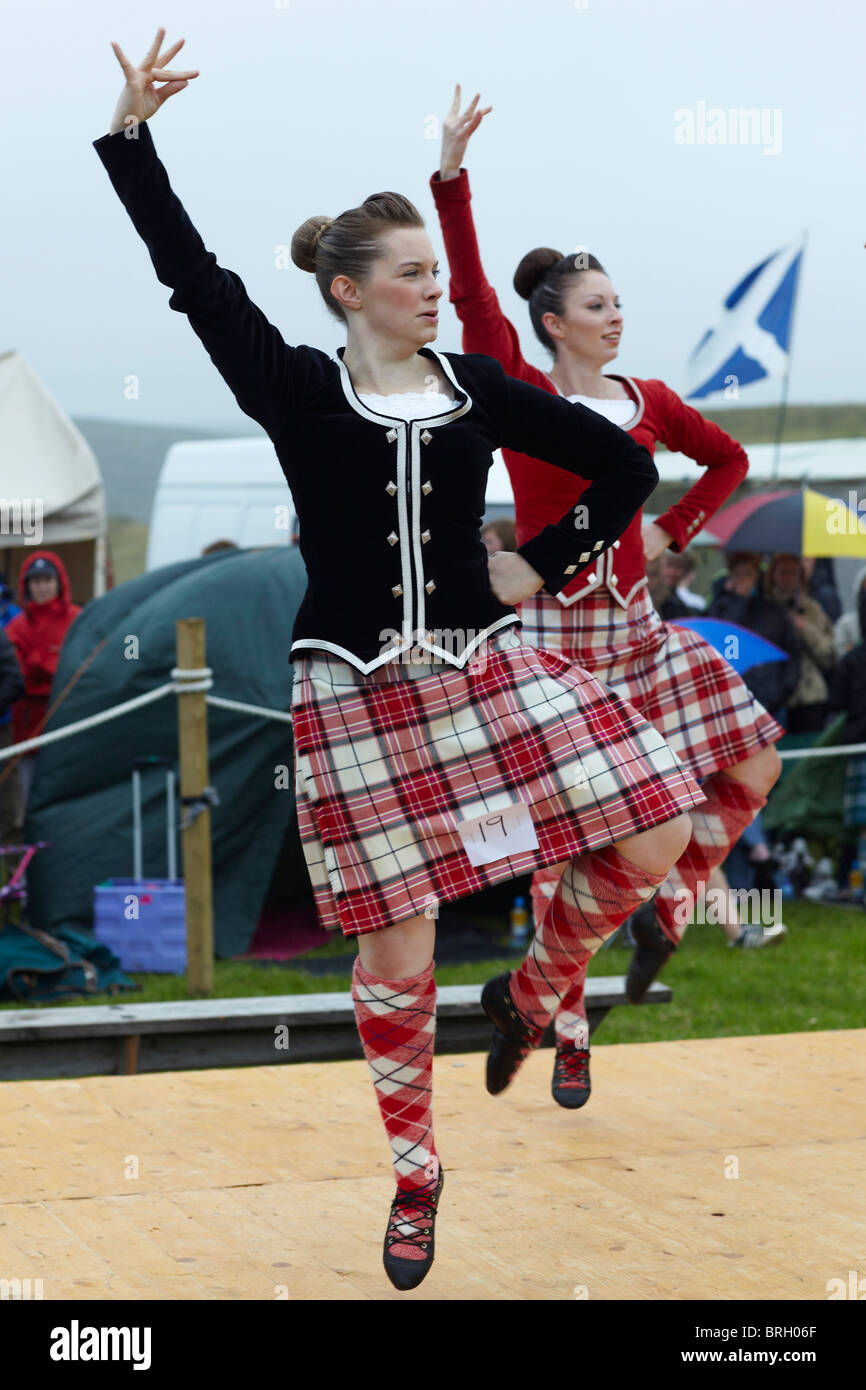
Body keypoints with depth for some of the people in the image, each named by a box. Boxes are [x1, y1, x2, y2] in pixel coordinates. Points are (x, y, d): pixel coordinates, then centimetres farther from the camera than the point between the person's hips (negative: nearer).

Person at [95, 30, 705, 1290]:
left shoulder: (476, 388, 5)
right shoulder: (298, 393, -2)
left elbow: (625, 465, 13)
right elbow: (192, 273, -7)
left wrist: (547, 566, 6)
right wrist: (133, 135, -11)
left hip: (484, 667, 3)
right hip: (359, 698, -3)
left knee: (654, 835, -10)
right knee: (395, 952, 0)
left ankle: (530, 993, 18)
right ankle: (415, 1174, 22)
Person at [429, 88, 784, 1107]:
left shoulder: (649, 402, 6)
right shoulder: (522, 396, -7)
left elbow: (729, 460, 21)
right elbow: (471, 296, -19)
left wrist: (673, 529, 8)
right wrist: (451, 174, -25)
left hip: (636, 629, 5)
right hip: (552, 631, -5)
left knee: (752, 764, -6)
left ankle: (663, 908, 16)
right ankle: (568, 1036, 12)